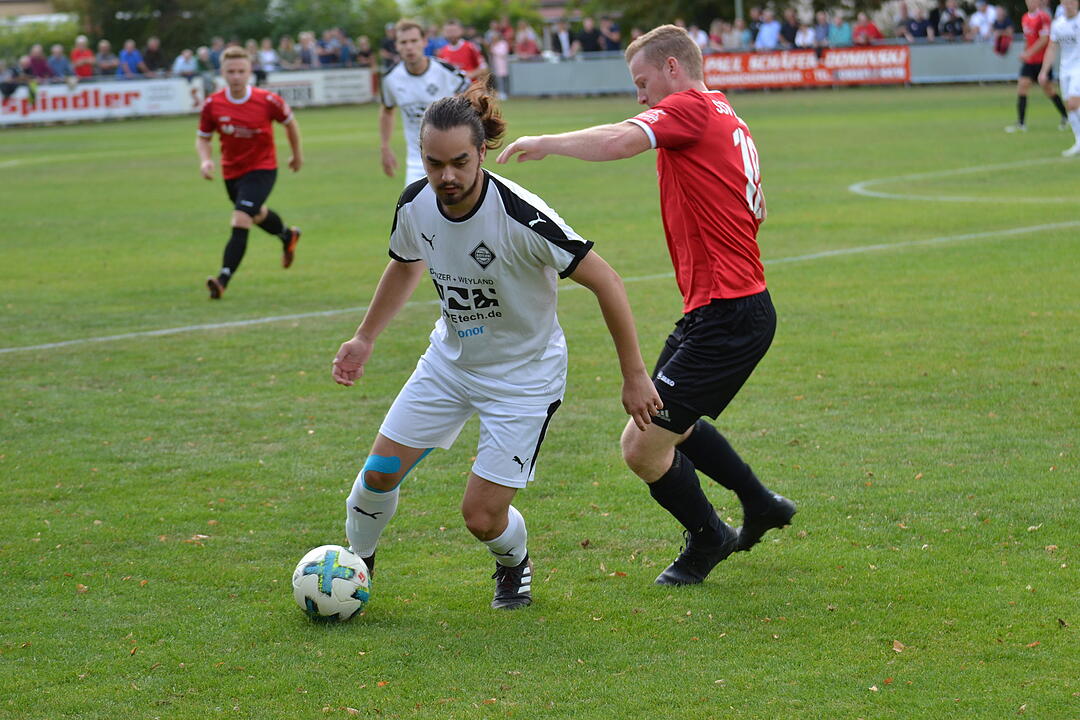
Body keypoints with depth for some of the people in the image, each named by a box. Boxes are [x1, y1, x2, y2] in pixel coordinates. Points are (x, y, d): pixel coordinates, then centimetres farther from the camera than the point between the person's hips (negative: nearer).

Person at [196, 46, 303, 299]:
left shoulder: (267, 101, -20)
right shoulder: (212, 104, -14)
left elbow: (289, 121, -1)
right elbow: (203, 137, 0)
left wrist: (297, 154, 11)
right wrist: (205, 160, -20)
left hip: (262, 168, -5)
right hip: (231, 171, 5)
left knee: (240, 221, -21)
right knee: (258, 214, 28)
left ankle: (223, 279, -22)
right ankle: (288, 236, 62)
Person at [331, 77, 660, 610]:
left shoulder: (520, 217, -32)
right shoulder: (415, 205, -14)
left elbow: (604, 282, -24)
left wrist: (634, 377, -21)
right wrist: (364, 339, 11)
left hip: (523, 375, -5)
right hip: (449, 360, 5)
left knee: (481, 516, -8)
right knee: (380, 471, 3)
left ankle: (515, 567, 28)